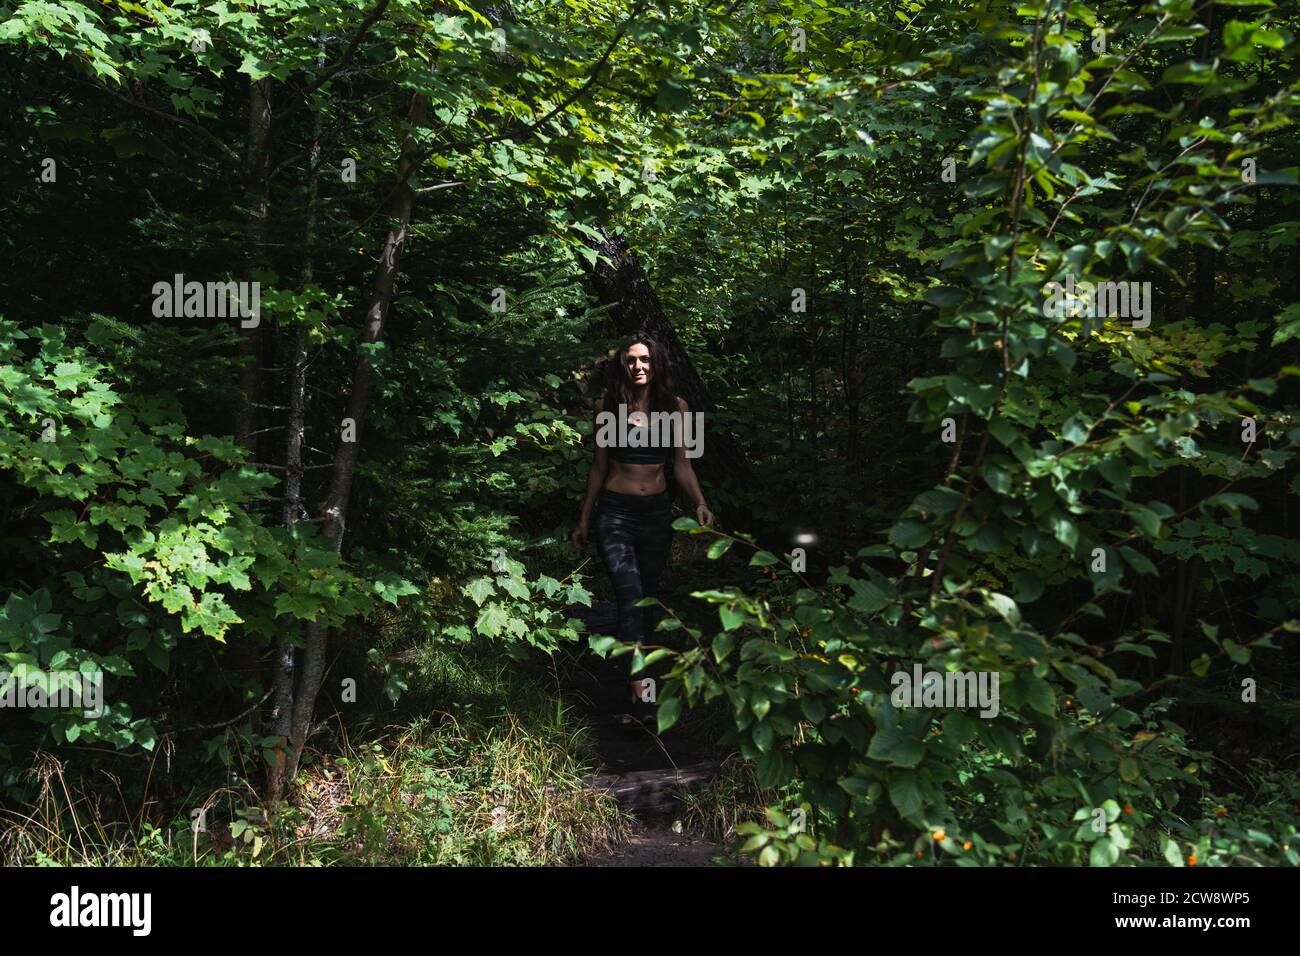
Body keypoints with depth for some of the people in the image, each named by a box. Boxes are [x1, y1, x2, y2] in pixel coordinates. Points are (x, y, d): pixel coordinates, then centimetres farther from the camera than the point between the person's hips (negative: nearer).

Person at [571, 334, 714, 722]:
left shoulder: (675, 407, 3)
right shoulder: (608, 407, 1)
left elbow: (681, 463, 6)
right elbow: (599, 465, 7)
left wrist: (700, 503, -9)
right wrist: (585, 519, 9)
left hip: (658, 511, 3)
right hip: (615, 512, -2)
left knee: (648, 595, 12)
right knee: (630, 598, -14)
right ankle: (640, 690, -18)